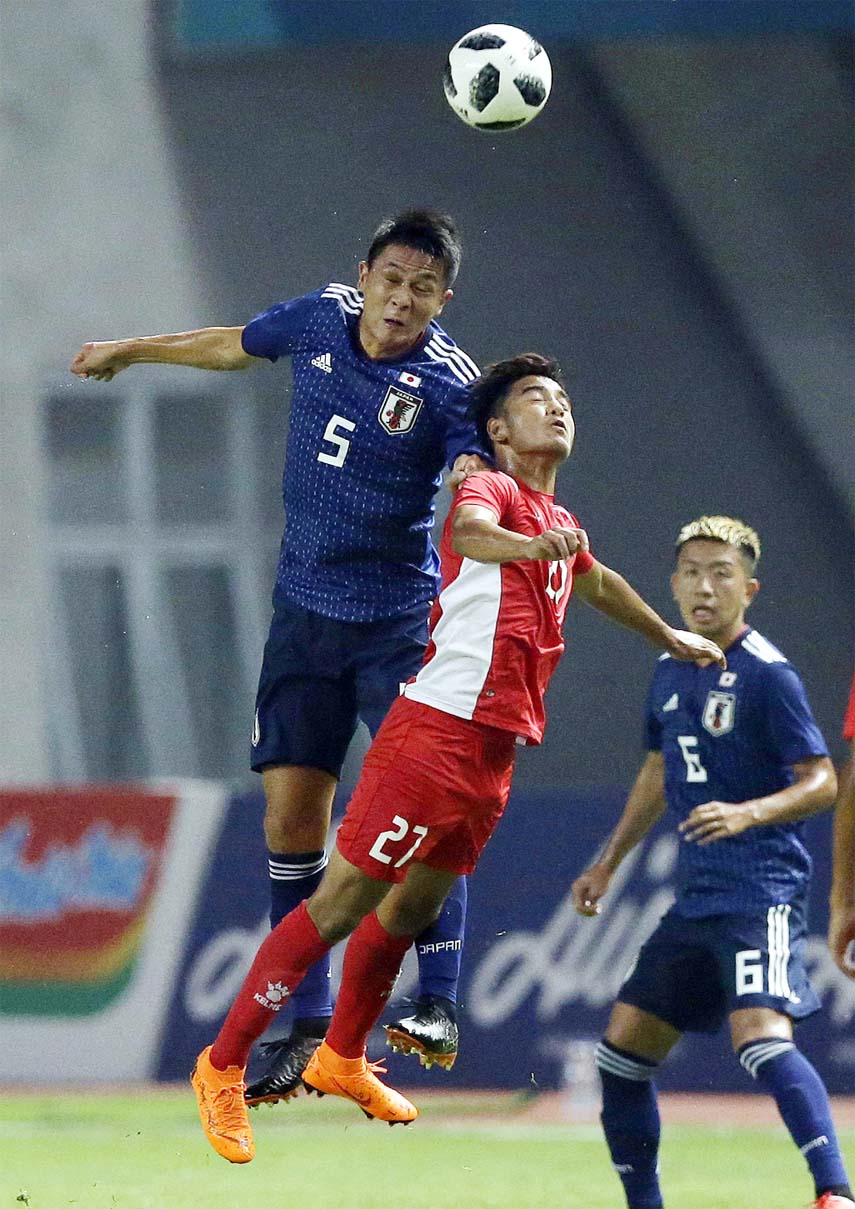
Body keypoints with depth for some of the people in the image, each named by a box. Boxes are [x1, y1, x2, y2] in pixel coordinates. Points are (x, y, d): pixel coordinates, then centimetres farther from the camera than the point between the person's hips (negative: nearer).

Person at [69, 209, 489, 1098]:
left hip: (401, 620, -5)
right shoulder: (320, 319, -1)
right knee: (289, 817, 1)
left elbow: (480, 481, -33)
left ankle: (438, 1005, -9)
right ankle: (308, 1025, 8)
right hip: (305, 612, 5)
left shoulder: (450, 383, -16)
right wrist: (132, 351, 33)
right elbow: (234, 346, 20)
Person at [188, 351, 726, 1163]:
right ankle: (223, 1067, -4)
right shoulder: (490, 490, -8)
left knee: (414, 906, 17)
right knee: (341, 902, -8)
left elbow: (596, 584, 42)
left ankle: (342, 1060, 34)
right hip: (437, 732, -9)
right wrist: (529, 544, -55)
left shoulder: (559, 525, 19)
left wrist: (669, 637, 56)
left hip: (494, 752, 9)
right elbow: (470, 528, -33)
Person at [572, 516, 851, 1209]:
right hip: (697, 895, 9)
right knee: (623, 1048, 8)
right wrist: (609, 864, 30)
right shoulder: (671, 672, 13)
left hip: (763, 887, -9)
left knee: (761, 1036, -28)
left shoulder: (767, 675, -10)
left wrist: (747, 814, -28)